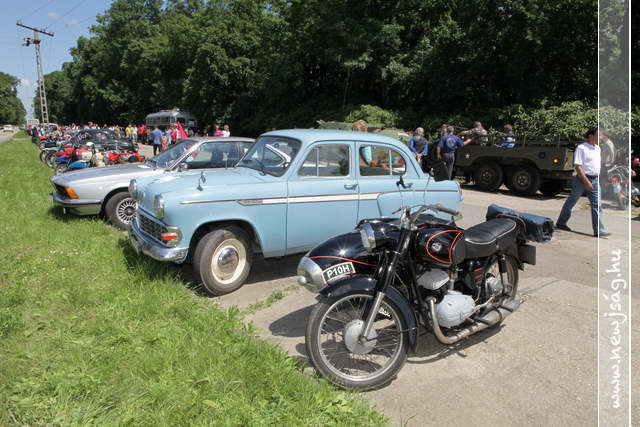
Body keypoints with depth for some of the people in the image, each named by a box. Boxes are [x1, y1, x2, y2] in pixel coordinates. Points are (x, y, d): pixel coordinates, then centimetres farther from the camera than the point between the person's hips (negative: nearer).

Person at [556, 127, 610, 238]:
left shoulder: (598, 148, 12)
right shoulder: (581, 148, -12)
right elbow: (577, 166, -17)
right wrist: (586, 181, -22)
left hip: (594, 180, 7)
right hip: (581, 179, -6)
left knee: (596, 205, -1)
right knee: (571, 201, 6)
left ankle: (599, 231, -2)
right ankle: (560, 223, 23)